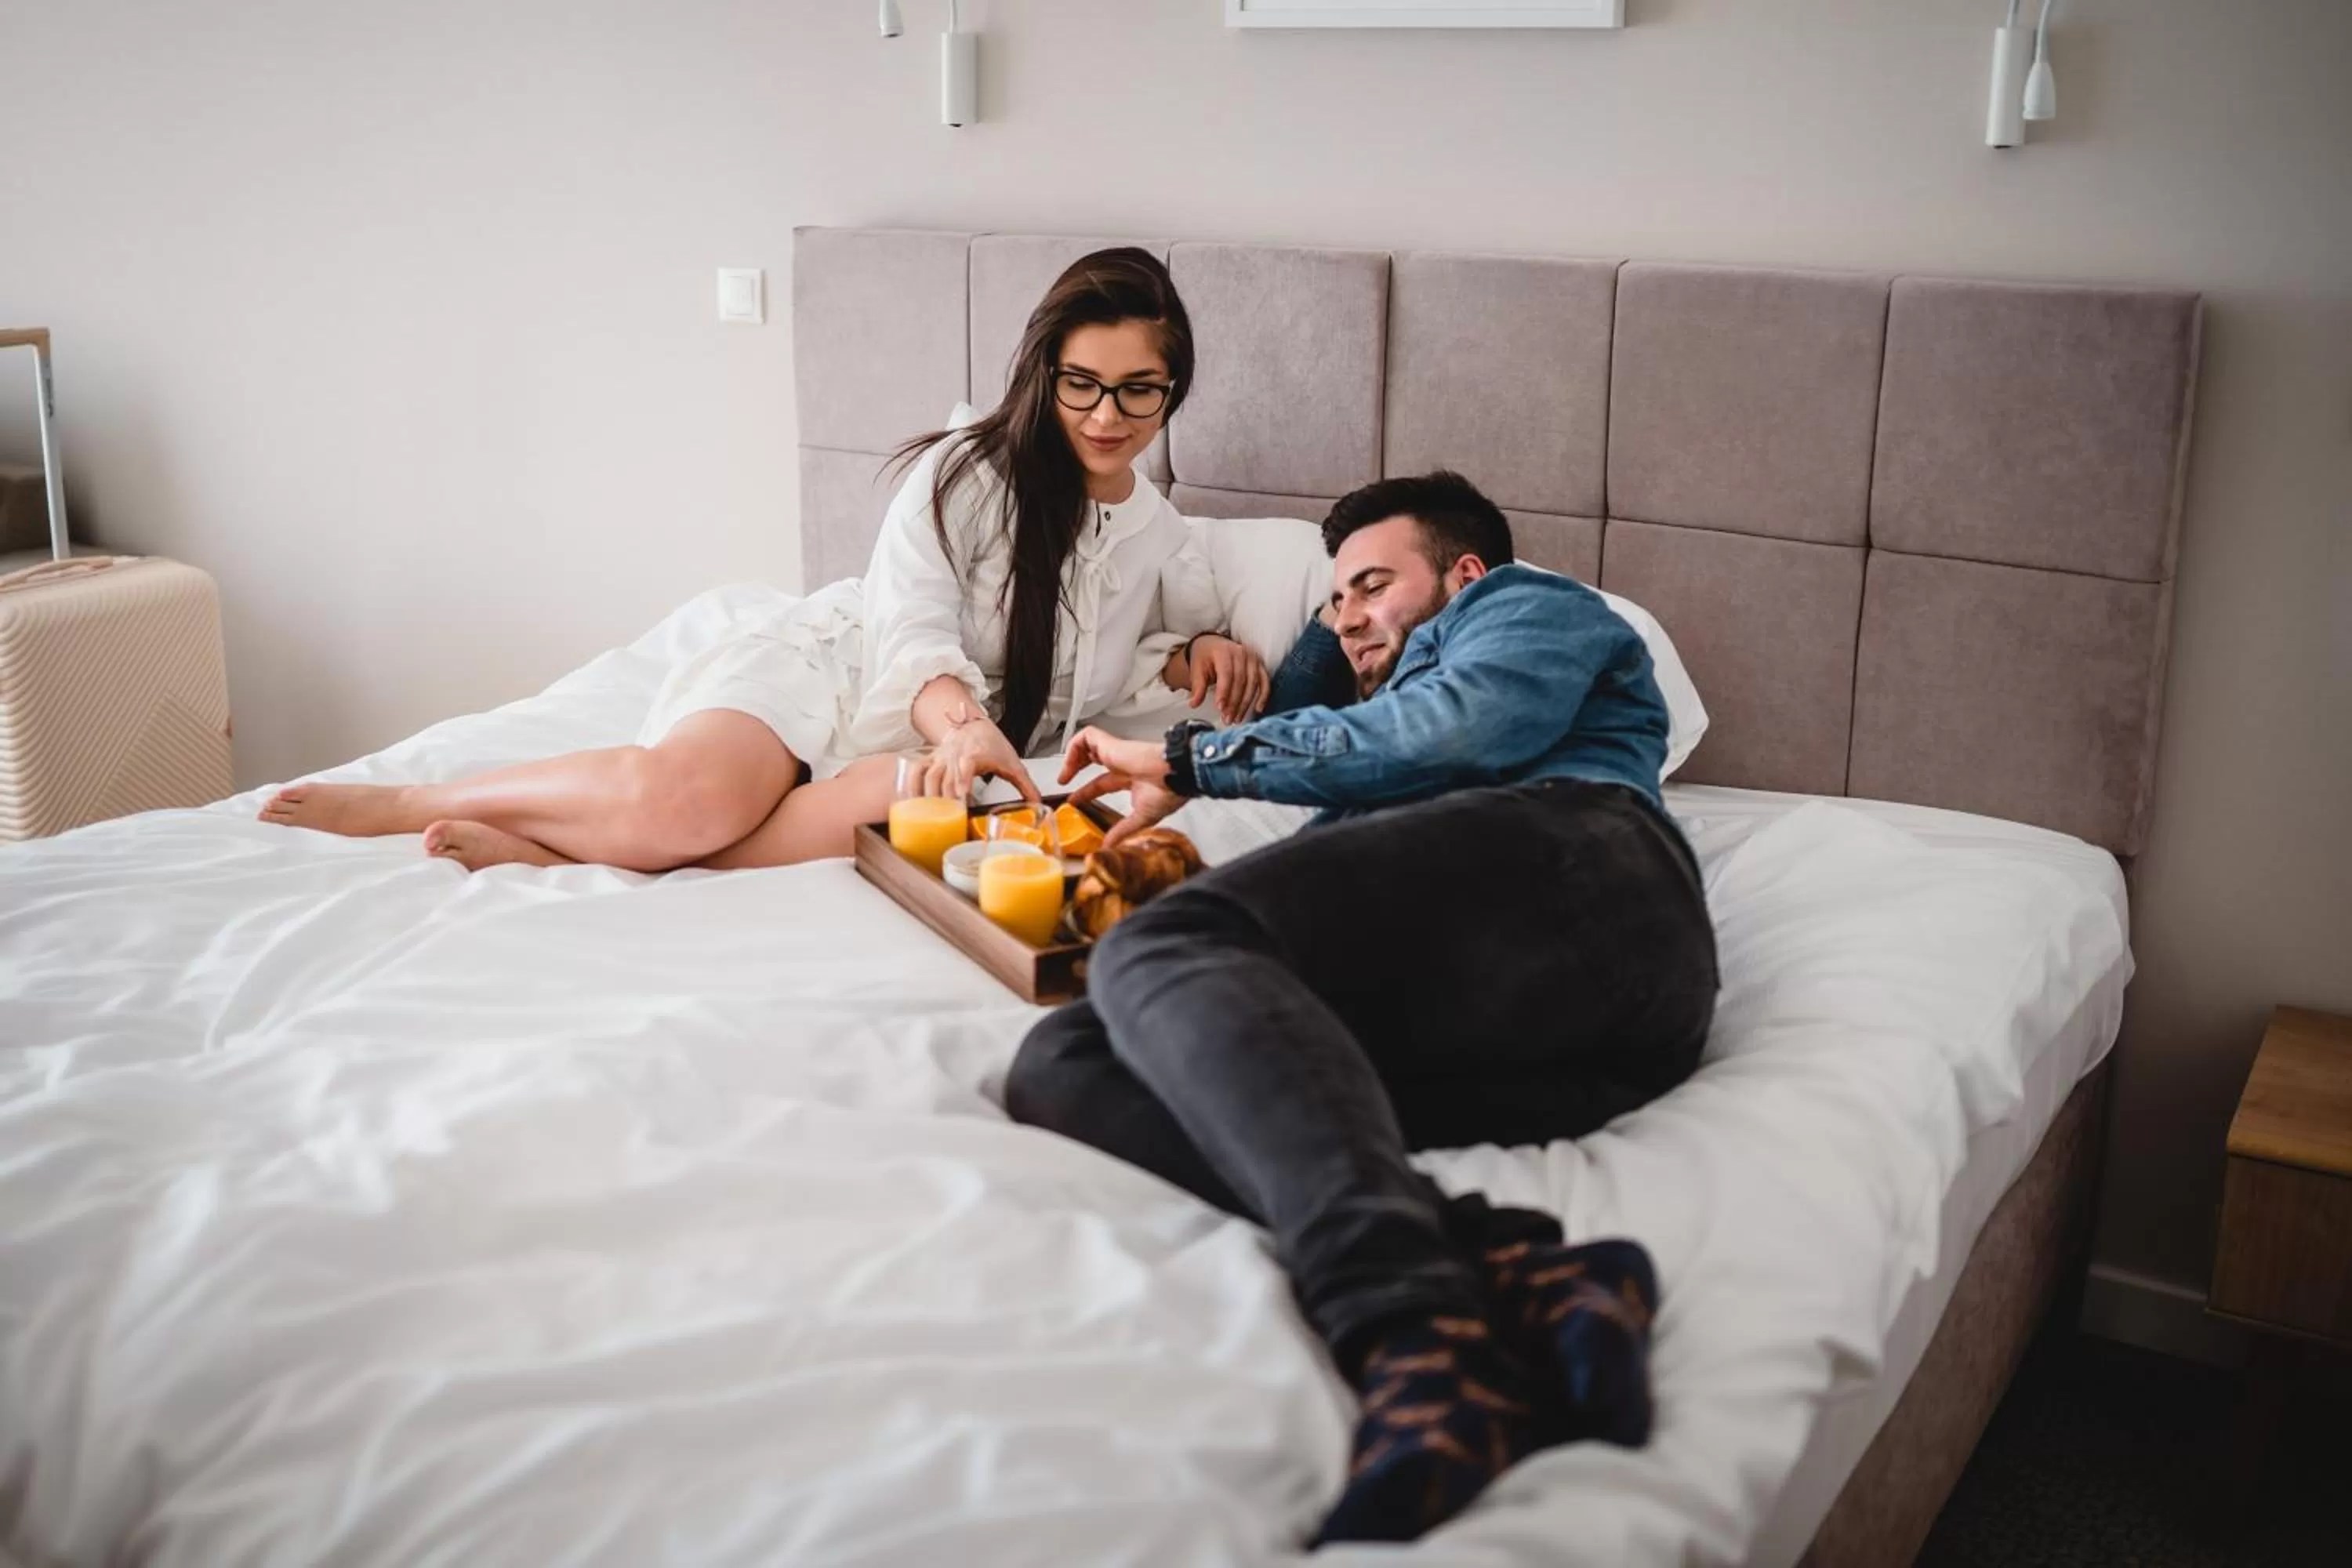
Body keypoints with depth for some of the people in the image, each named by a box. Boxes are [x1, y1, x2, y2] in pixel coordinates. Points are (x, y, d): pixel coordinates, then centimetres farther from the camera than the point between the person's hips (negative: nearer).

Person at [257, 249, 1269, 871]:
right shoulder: (964, 473, -4)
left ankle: (551, 849, -31)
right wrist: (964, 724, -38)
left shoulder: (1167, 545, 11)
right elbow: (916, 637, -15)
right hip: (833, 668, -2)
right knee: (685, 792, -38)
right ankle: (400, 804, -13)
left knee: (915, 809, -40)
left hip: (931, 750, 3)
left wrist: (1203, 654, 0)